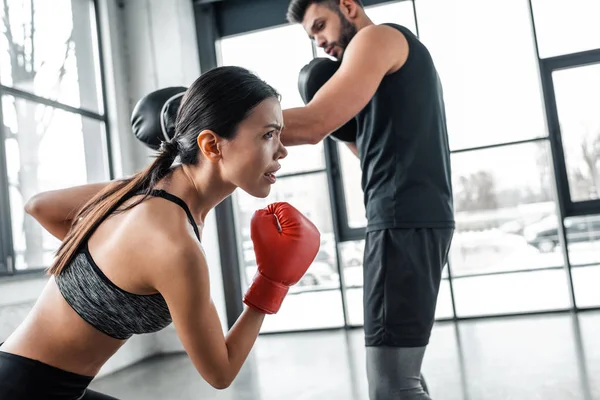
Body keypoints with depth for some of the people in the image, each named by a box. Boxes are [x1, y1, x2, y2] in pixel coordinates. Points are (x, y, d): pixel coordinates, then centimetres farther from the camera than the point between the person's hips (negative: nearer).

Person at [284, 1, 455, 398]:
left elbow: (311, 125, -17)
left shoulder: (378, 38, -2)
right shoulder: (402, 60, 28)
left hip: (404, 219, -10)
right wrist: (349, 131, 12)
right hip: (415, 217, 10)